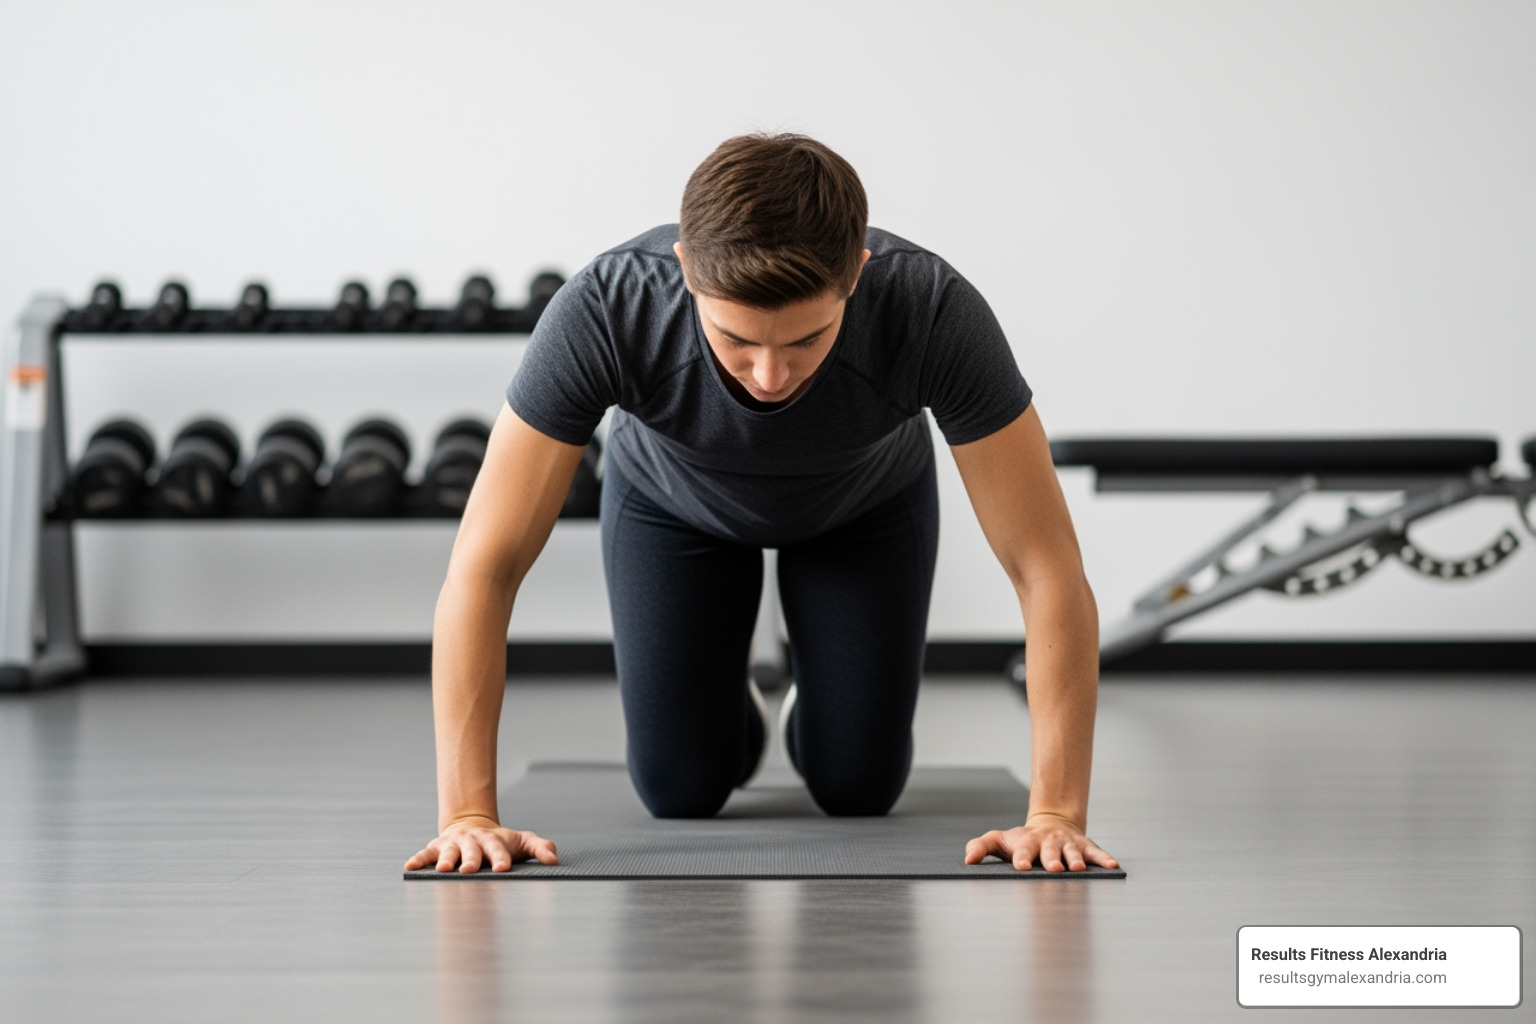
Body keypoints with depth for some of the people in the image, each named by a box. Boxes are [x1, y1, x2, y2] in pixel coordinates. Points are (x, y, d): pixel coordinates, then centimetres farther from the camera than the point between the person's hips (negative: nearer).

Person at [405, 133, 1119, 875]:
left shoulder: (934, 312, -43)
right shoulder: (603, 312, -43)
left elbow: (1048, 571, -38)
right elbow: (484, 567, -38)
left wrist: (1055, 815, -42)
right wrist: (466, 814, -43)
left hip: (868, 501, 0)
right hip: (671, 499, 0)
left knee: (856, 785, -1)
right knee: (682, 787, -4)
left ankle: (819, 709, 34)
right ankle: (730, 715, 32)